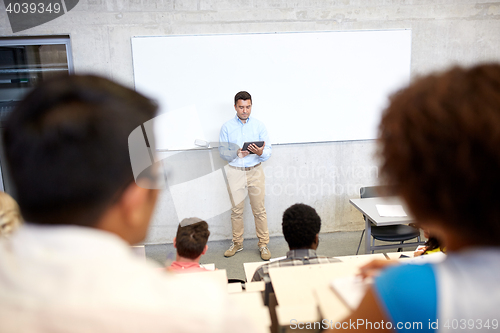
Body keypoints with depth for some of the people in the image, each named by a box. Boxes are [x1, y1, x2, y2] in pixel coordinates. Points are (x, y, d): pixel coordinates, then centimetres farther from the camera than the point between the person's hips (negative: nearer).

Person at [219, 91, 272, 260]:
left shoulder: (259, 126, 2)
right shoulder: (227, 127, 2)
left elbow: (268, 151, -2)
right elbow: (222, 151, 0)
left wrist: (260, 152, -24)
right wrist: (237, 154, -19)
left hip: (255, 171, 0)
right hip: (235, 172, 0)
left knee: (259, 210, 2)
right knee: (236, 210, 8)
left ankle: (263, 244, 14)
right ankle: (237, 243, 23)